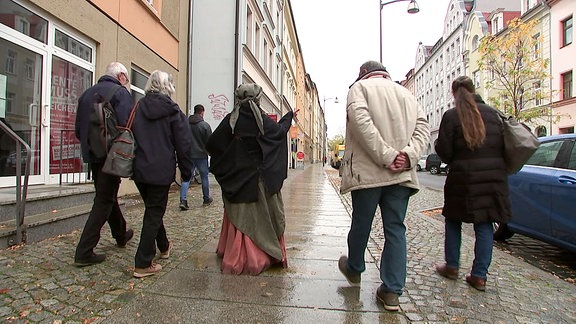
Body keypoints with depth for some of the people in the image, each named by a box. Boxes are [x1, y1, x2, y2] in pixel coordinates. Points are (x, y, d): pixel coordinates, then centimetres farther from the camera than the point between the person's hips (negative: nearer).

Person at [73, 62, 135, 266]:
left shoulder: (87, 94, 14)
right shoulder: (120, 92, -8)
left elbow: (78, 129, 16)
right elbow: (126, 126, -20)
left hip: (91, 155, 8)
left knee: (107, 195, 20)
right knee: (104, 200, 0)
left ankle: (121, 235, 37)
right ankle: (84, 252, 1)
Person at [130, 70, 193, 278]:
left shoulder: (137, 108, 5)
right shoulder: (172, 111, -6)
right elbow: (183, 143, -8)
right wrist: (186, 171, 0)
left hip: (139, 169, 5)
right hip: (161, 171, -5)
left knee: (152, 209, 21)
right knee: (155, 213, 3)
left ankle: (164, 247, 39)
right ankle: (143, 264, 4)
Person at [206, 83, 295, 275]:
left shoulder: (230, 120, -7)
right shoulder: (263, 120, -8)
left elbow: (211, 145, -3)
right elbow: (281, 130, 12)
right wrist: (289, 116, 29)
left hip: (236, 178, 1)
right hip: (260, 179, -1)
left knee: (238, 217, 12)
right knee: (261, 216, 12)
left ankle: (236, 257, 18)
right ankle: (263, 255, 23)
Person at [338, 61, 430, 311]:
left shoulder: (360, 87, 3)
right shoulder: (406, 94, 18)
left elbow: (361, 121, -16)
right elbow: (423, 128, 7)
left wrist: (386, 156, -17)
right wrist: (409, 155, -7)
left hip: (367, 172, -4)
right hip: (402, 174, 4)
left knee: (361, 224, 13)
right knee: (396, 229, 9)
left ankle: (354, 269, 36)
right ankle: (392, 291, 12)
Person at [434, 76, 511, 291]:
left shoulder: (451, 116, -8)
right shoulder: (492, 113, 7)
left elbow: (444, 153, -9)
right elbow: (503, 146, 10)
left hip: (464, 179, -4)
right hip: (494, 177, 4)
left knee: (453, 220, 13)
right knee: (485, 225, 9)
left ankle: (452, 267, 22)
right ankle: (479, 276, 14)